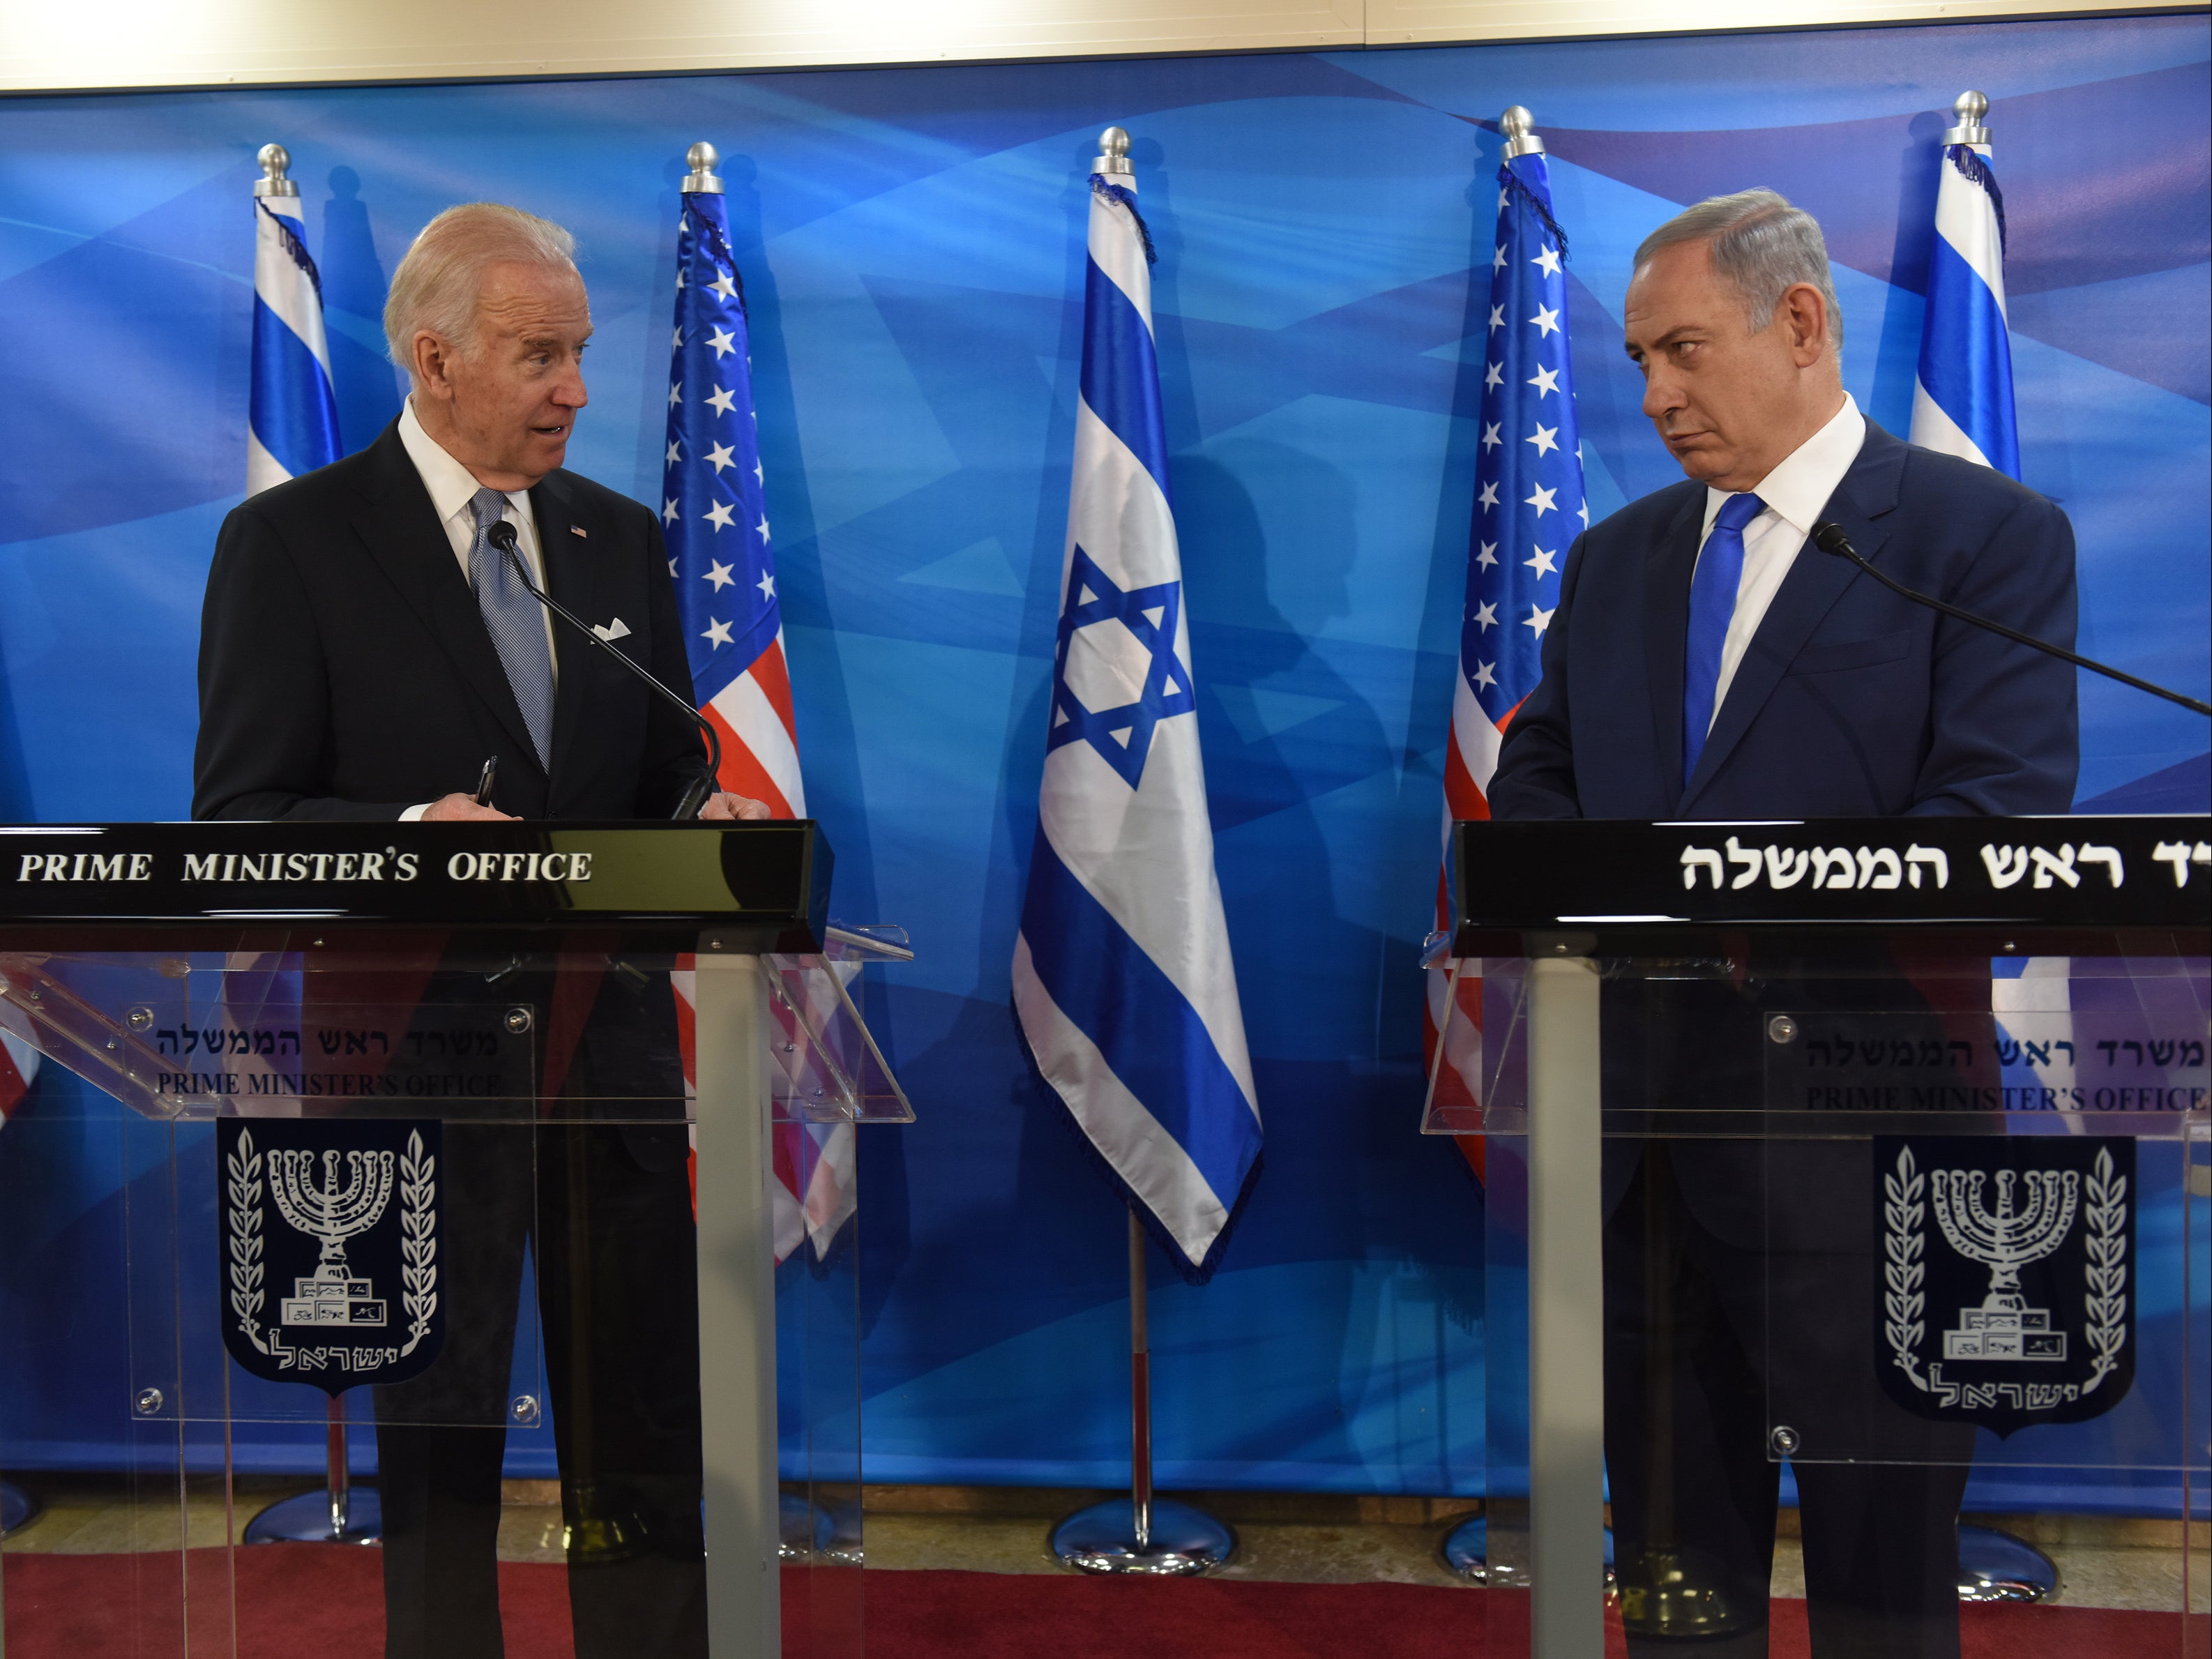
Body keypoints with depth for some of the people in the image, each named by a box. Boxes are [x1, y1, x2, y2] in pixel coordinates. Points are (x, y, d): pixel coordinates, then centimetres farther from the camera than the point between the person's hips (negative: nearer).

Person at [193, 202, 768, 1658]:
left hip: (611, 1033, 4)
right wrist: (410, 829, -25)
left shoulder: (621, 537, 11)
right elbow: (237, 821, -7)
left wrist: (708, 815, -8)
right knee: (441, 1435, 12)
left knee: (646, 1430, 11)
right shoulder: (290, 541, -3)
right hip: (419, 1040, -4)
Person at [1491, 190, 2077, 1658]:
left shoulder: (1991, 535, -3)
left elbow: (2000, 817, -14)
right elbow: (1531, 778, 13)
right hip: (1639, 1115, 5)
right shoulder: (1614, 557, 14)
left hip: (1855, 1132, -4)